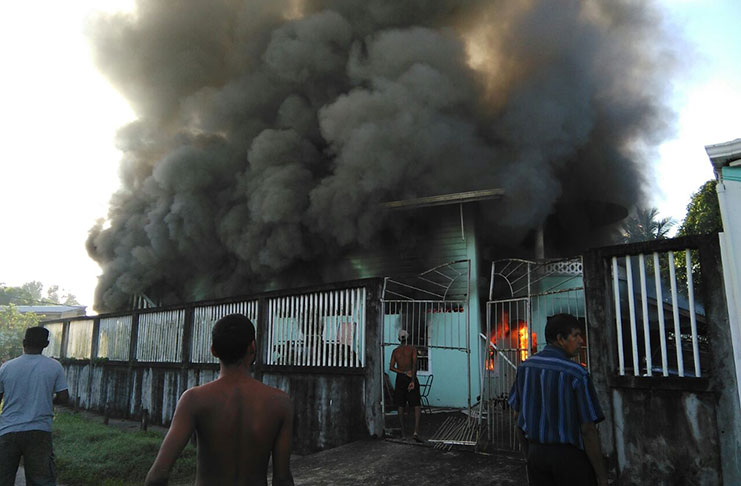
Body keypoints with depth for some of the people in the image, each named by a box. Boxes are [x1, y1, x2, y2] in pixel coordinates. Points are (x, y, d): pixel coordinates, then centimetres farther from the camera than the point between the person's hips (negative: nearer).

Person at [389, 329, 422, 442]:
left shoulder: (395, 351, 7)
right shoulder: (412, 349, -2)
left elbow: (391, 367, -2)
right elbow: (414, 364, -15)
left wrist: (404, 373, -5)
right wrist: (413, 380, -19)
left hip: (400, 378, 3)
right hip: (411, 378, -3)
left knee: (401, 405, 12)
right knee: (416, 406, -3)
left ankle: (403, 431, 12)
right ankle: (416, 432, -20)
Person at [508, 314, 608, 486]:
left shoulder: (525, 367, 0)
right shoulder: (576, 374, -17)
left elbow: (518, 416, 7)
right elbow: (588, 429, -16)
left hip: (535, 452, 5)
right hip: (569, 456, -5)